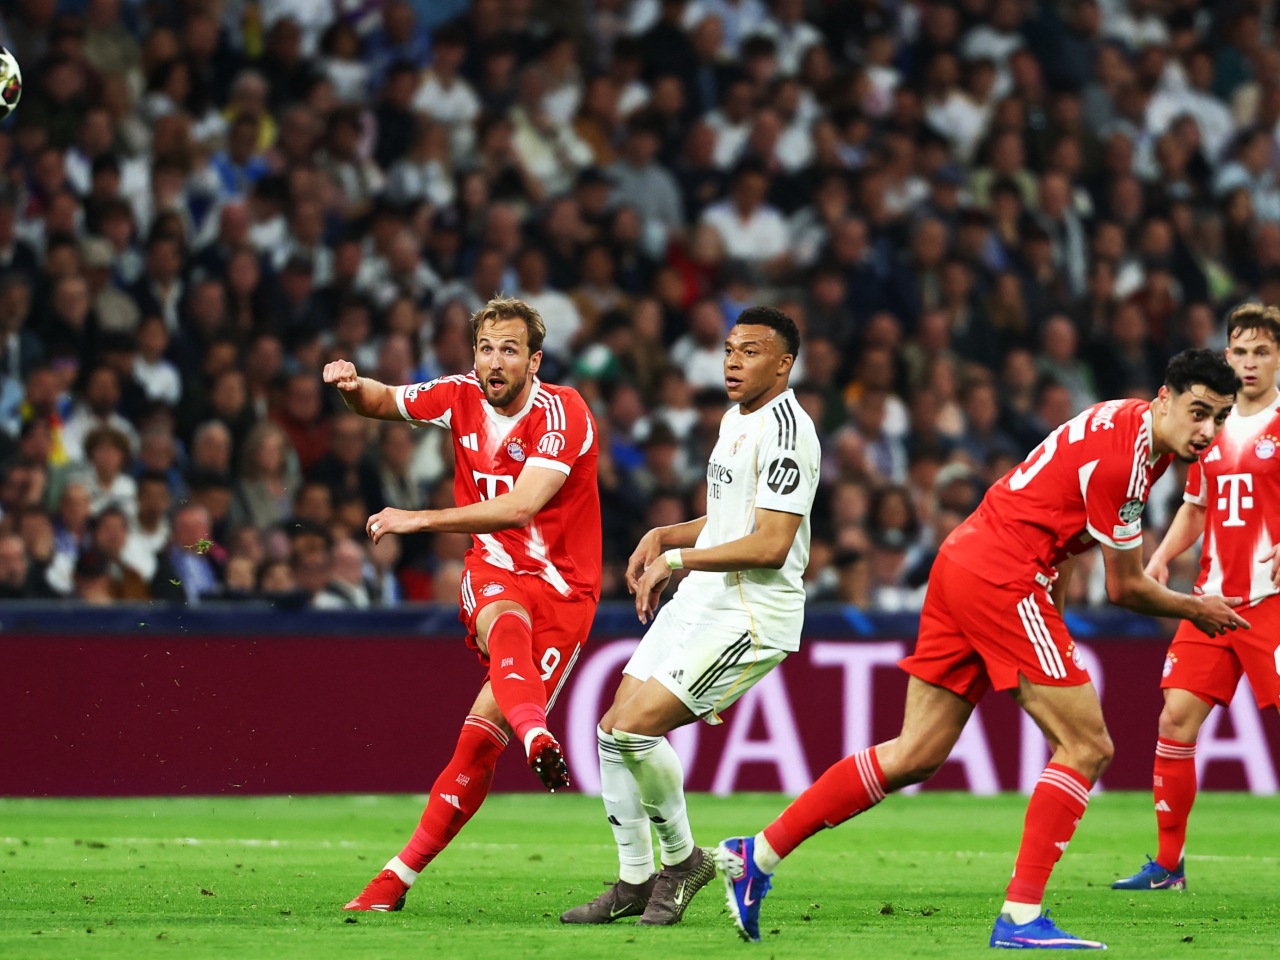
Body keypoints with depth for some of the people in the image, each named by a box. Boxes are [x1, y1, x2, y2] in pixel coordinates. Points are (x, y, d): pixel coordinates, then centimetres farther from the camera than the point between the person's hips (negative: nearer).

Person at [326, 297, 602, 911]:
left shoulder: (561, 413, -15)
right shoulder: (463, 398, 2)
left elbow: (520, 507, -25)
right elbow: (384, 404, 16)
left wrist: (419, 520, -27)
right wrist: (354, 388, -10)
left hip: (562, 585, -3)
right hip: (494, 572, 3)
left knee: (482, 734, -12)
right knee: (506, 623, -37)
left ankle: (399, 877, -6)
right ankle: (535, 733, -69)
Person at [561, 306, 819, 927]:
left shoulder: (785, 432, -16)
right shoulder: (736, 420, 16)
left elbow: (770, 545, -22)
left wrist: (677, 558, -14)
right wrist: (662, 538, 12)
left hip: (751, 615, -10)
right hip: (699, 603, 10)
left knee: (631, 729, -18)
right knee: (612, 732, 4)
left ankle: (681, 857, 2)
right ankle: (634, 883, 14)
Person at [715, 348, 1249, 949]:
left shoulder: (1125, 423, 12)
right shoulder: (1121, 460, -18)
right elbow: (1126, 589, -10)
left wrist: (1054, 597, 18)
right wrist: (1195, 610, 7)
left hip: (963, 562, 10)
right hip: (1002, 578, -10)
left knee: (916, 756, 10)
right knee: (1086, 746, -8)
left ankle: (756, 854, 11)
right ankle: (1021, 915, -11)